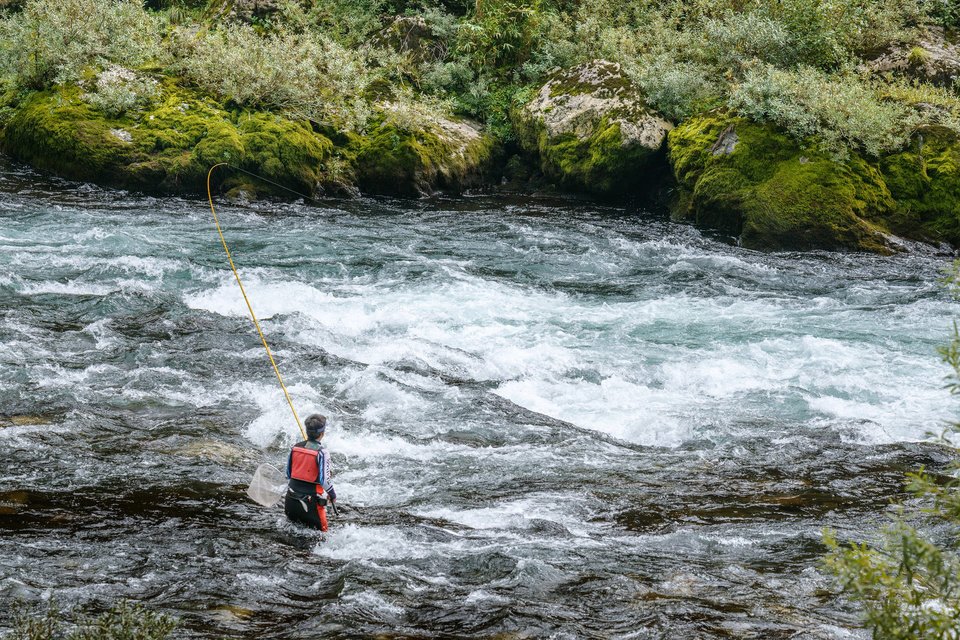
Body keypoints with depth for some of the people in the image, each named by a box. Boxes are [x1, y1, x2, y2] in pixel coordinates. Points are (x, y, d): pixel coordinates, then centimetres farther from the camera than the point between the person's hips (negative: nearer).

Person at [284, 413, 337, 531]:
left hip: (291, 500, 6)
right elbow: (324, 480, -14)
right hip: (311, 501, -5)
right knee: (321, 530, 5)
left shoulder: (295, 447, 2)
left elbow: (288, 473, 11)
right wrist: (332, 495, 3)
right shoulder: (321, 453, -15)